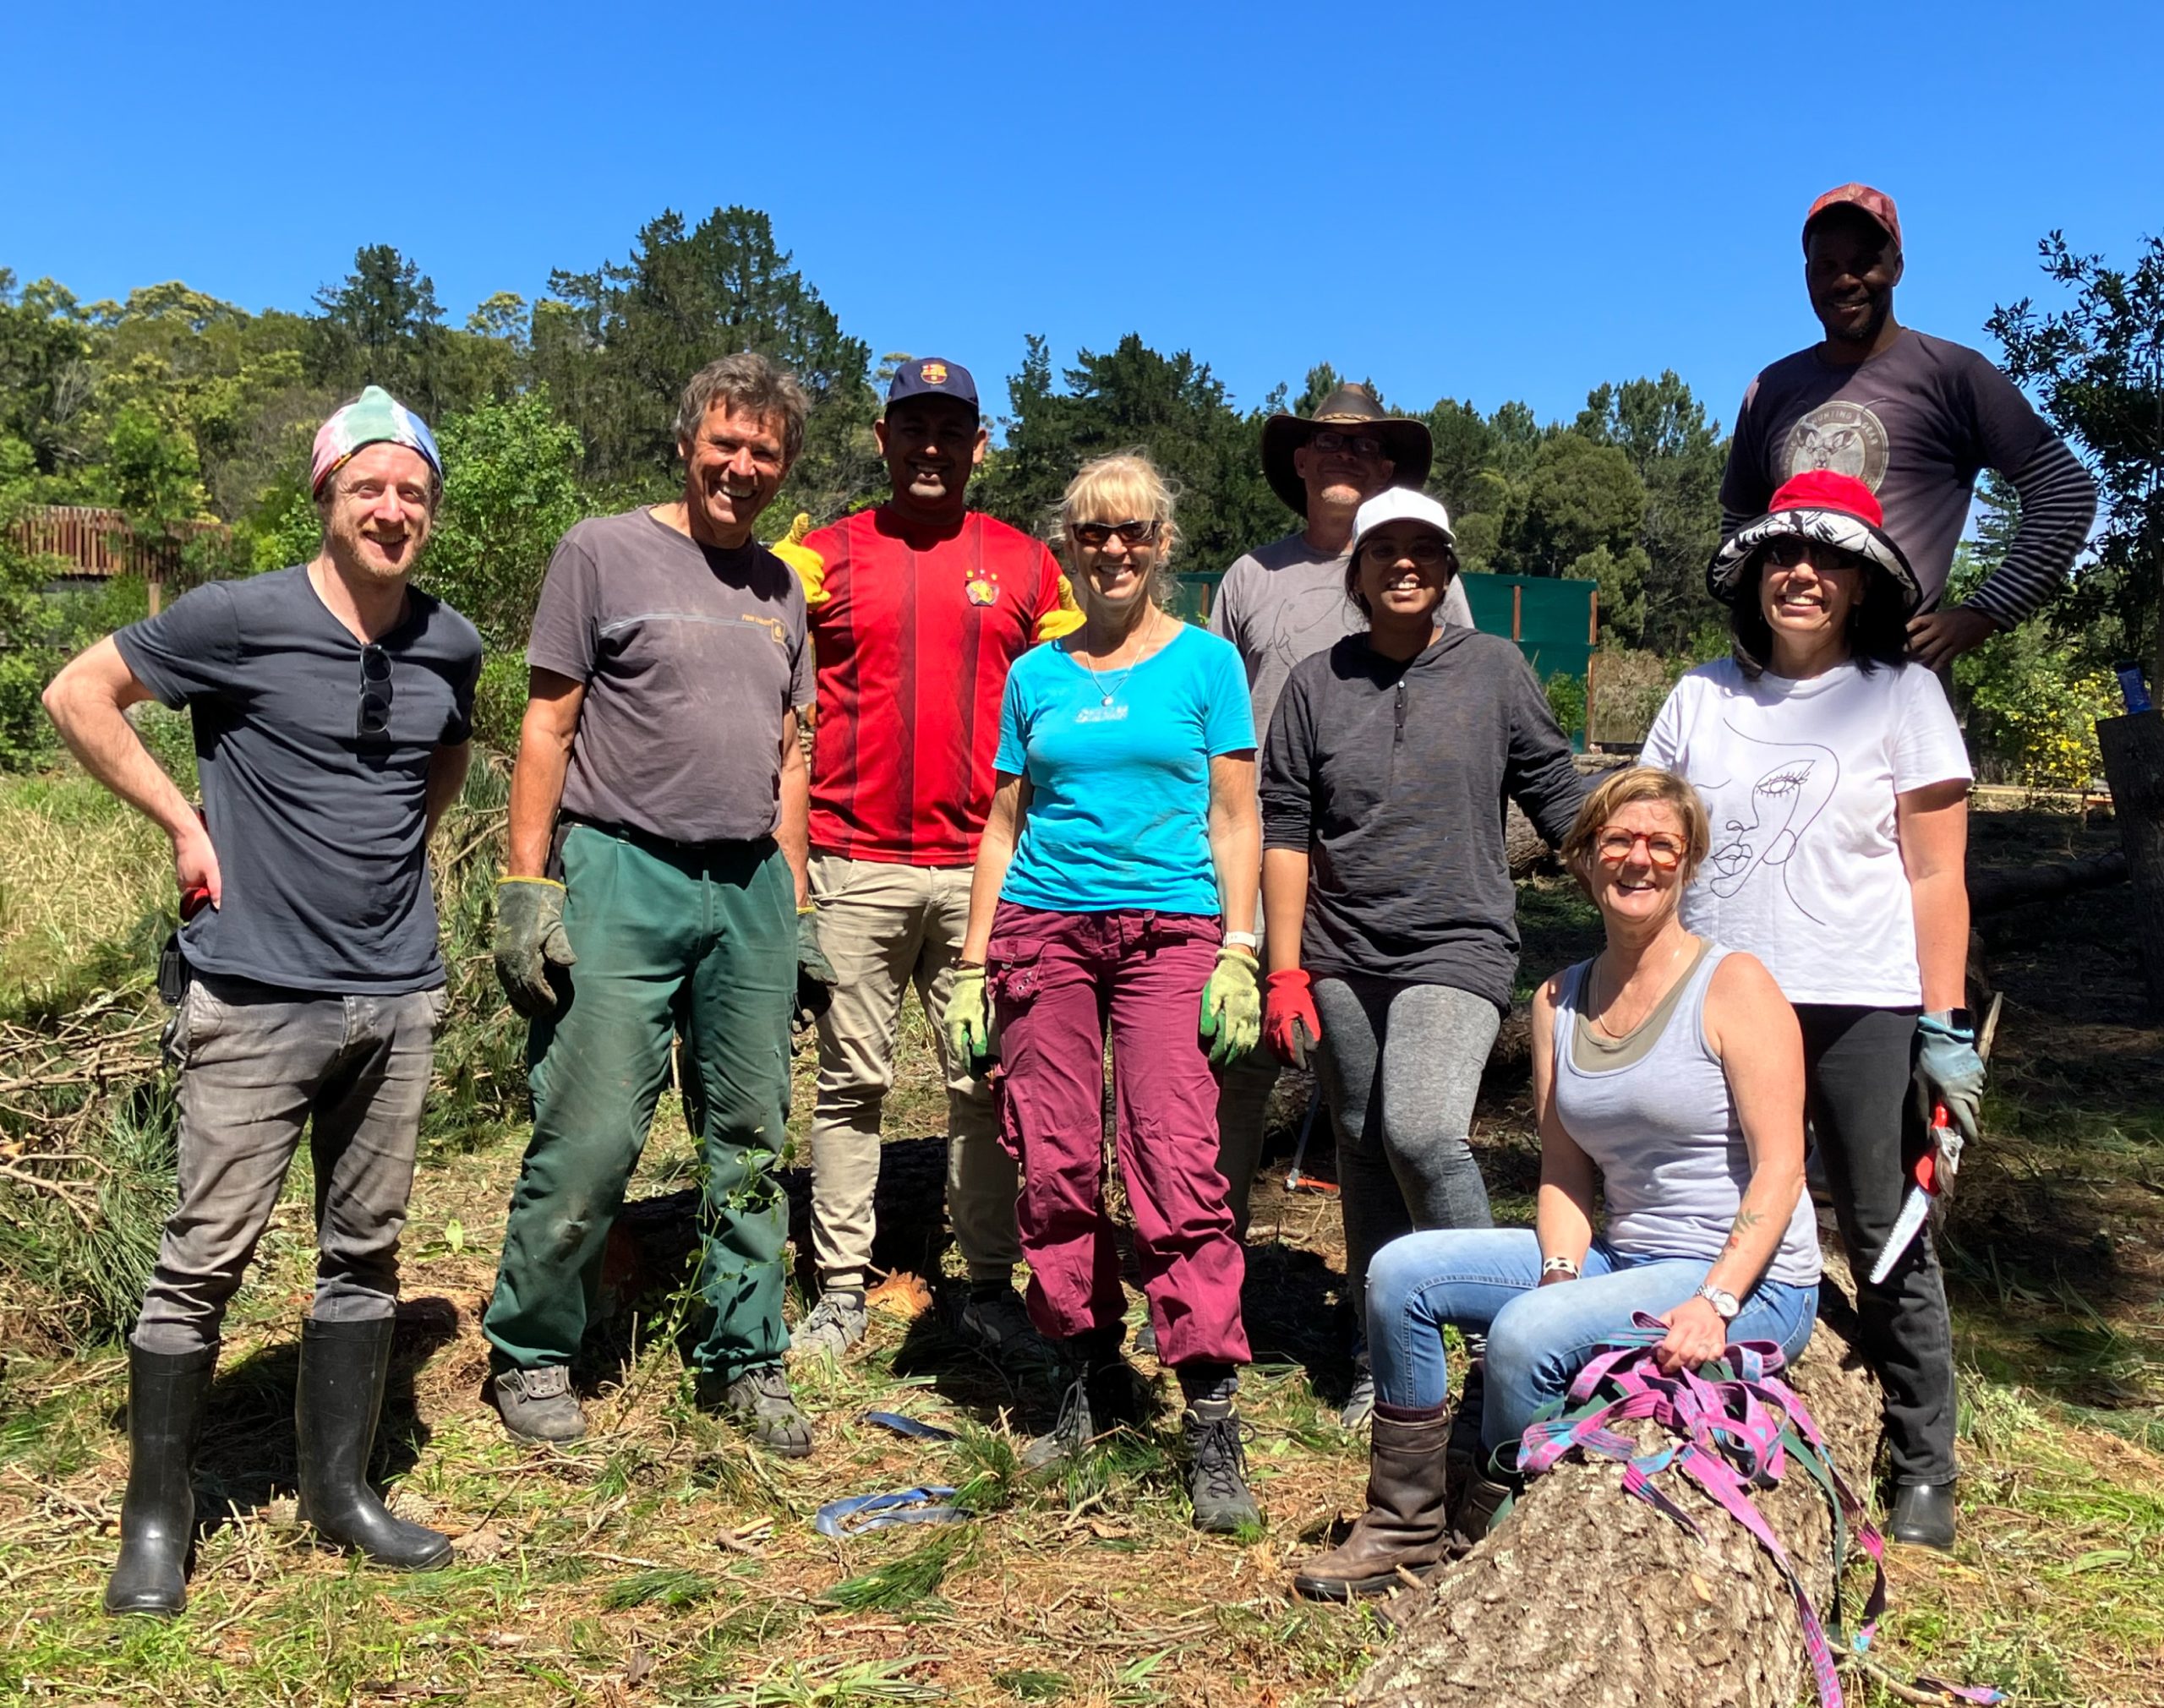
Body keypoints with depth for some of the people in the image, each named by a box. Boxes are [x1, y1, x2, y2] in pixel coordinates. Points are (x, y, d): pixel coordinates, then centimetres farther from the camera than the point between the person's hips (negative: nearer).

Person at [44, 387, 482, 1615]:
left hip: (400, 999, 4)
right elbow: (79, 695, 0)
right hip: (260, 998, -4)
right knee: (206, 1258, 1)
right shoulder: (243, 619, -8)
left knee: (365, 1253, 11)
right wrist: (185, 824, -5)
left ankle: (342, 1492, 26)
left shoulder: (452, 644, 5)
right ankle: (157, 1520, 19)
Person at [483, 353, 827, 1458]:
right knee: (589, 1138, -4)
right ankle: (529, 1356, 16)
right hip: (624, 873, -5)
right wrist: (527, 883, -8)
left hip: (751, 884, 5)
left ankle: (742, 1361, 21)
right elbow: (547, 724, -1)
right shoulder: (604, 552, 1)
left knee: (751, 1141, 8)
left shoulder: (780, 588, 16)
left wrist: (797, 906, 14)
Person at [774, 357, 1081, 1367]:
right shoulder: (824, 556, 7)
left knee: (986, 1081, 5)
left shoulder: (1025, 565, 10)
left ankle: (991, 1287, 16)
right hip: (855, 862, -1)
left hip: (981, 865, 1)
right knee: (850, 1078, 5)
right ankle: (840, 1289, 16)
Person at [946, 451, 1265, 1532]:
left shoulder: (1204, 662, 7)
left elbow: (1234, 817, 5)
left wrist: (1238, 952, -5)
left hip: (1169, 928, -3)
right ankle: (1091, 1376, 20)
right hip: (1043, 926, 3)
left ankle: (1212, 1419, -4)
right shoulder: (1036, 675, 14)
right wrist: (973, 967, 10)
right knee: (1054, 1168, 3)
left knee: (1175, 1163, -11)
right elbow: (1005, 824, 15)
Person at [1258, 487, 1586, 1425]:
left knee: (1422, 1130, -22)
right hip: (1341, 959, 3)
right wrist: (1285, 971, 1)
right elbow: (1285, 830, 5)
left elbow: (1558, 795, 9)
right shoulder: (1316, 684, 6)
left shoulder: (1494, 667, 5)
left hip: (1457, 949, -2)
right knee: (1364, 1151, 10)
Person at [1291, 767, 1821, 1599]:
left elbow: (1780, 1168, -14)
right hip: (1618, 1256, 7)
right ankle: (1405, 1525, 2)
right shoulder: (1559, 1001, 8)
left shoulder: (1733, 986, -10)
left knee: (1525, 1334, -28)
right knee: (1401, 1272, -8)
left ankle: (1480, 1542, -1)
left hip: (1750, 1282, -6)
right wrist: (1561, 1273, -12)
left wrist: (1715, 1303, -24)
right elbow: (1564, 1172, 6)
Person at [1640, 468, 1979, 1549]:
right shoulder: (1701, 696, 10)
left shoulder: (1902, 696, 2)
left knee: (1885, 1244, 4)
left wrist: (1946, 1026, -6)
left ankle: (1923, 1472, 19)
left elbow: (1936, 876, -1)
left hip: (1857, 1010, -3)